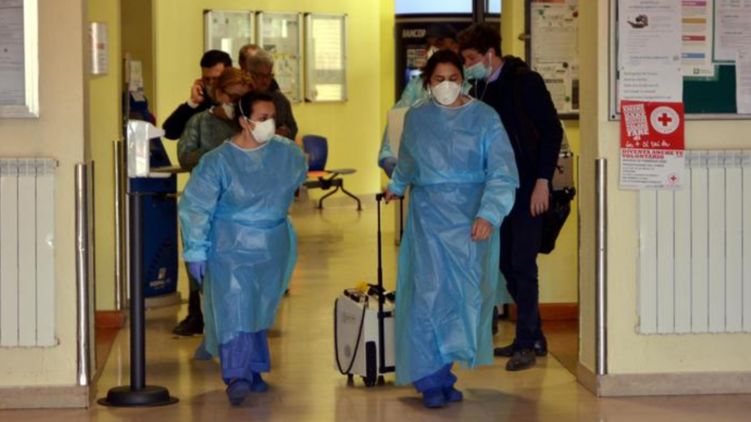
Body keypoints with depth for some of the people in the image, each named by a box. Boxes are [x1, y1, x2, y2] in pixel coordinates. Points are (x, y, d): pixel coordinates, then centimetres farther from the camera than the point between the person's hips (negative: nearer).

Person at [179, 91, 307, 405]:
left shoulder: (287, 153, -3)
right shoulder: (218, 161, -13)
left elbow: (299, 175, 20)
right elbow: (195, 207, -10)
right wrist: (196, 251, -12)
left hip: (273, 247, 4)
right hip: (231, 247, -4)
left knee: (260, 309, 12)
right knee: (235, 306, -14)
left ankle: (253, 370, 25)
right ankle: (237, 376, -15)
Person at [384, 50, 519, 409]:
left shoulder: (484, 118, -4)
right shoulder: (416, 118, 6)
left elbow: (501, 172, -12)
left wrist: (488, 215, -24)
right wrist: (396, 187, 43)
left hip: (472, 218, -1)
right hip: (429, 216, 1)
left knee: (466, 294, 2)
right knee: (430, 294, -8)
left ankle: (444, 369, 18)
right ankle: (432, 379, -5)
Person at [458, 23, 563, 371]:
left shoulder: (525, 82, -10)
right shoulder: (483, 87, 10)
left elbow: (552, 130, -12)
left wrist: (543, 181, -17)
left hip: (527, 188, -7)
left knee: (522, 266, -6)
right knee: (506, 265, 9)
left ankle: (526, 343, 1)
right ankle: (534, 337, 20)